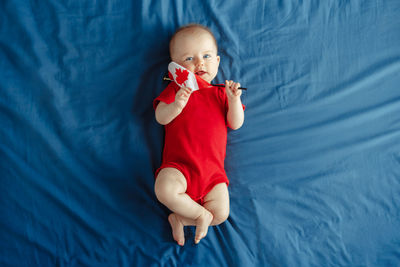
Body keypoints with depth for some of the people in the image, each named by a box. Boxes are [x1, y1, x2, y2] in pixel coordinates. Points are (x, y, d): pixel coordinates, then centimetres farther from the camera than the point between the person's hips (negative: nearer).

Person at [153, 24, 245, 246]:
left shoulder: (220, 93, 16)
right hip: (179, 165, -2)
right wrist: (176, 106, -23)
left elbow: (235, 124, 8)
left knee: (221, 213, -15)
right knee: (164, 191, -33)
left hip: (213, 170, 2)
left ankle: (180, 219, 5)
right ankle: (201, 215, -8)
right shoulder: (175, 89, 11)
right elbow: (161, 118, -2)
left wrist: (234, 100, -9)